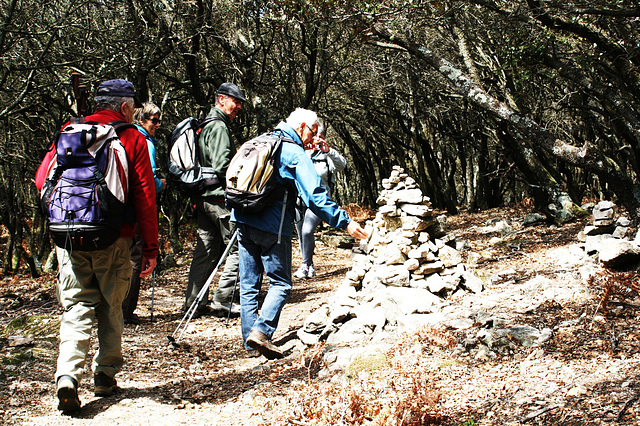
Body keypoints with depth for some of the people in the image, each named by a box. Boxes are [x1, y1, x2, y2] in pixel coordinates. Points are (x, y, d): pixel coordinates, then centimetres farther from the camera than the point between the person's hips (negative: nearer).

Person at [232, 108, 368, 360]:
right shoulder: (295, 154, -9)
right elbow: (315, 195, -18)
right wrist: (344, 222, -18)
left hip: (244, 223, 7)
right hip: (272, 228, -7)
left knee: (249, 284, 12)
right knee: (280, 284, 1)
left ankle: (250, 338, 12)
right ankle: (261, 331, -16)